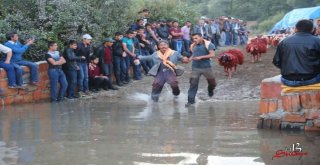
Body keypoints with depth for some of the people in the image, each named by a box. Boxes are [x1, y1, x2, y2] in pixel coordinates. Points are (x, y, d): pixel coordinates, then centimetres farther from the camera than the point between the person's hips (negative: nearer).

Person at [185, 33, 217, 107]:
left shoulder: (208, 44, -7)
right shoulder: (193, 46, 8)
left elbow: (212, 55, -16)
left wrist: (201, 57, -23)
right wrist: (191, 58, 1)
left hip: (206, 67, -2)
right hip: (195, 67, 2)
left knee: (212, 82, 11)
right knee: (193, 83, -6)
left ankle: (210, 90, 45)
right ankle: (191, 100, 0)